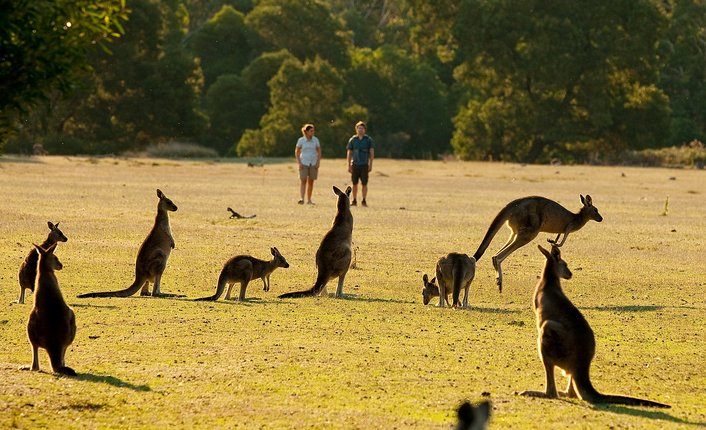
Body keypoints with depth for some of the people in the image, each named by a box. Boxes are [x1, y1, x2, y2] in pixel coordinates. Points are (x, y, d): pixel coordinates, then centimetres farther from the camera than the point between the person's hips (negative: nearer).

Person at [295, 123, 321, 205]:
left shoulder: (315, 139, 1)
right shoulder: (301, 140, -4)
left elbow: (319, 152, 8)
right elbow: (297, 152, 1)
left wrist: (318, 163, -3)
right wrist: (299, 163, -8)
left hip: (313, 163, 2)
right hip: (304, 163, -2)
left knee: (311, 182, 5)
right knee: (303, 181, -13)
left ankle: (309, 200, 14)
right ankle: (301, 199, -23)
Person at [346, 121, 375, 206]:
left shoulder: (369, 139, 4)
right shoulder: (352, 140, 6)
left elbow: (372, 153, 3)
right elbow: (349, 153, 7)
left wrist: (370, 164, -5)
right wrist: (349, 166, 1)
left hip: (364, 165, -1)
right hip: (355, 164, 1)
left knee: (364, 183, -3)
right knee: (354, 183, 2)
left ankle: (364, 201, 3)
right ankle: (354, 201, 9)